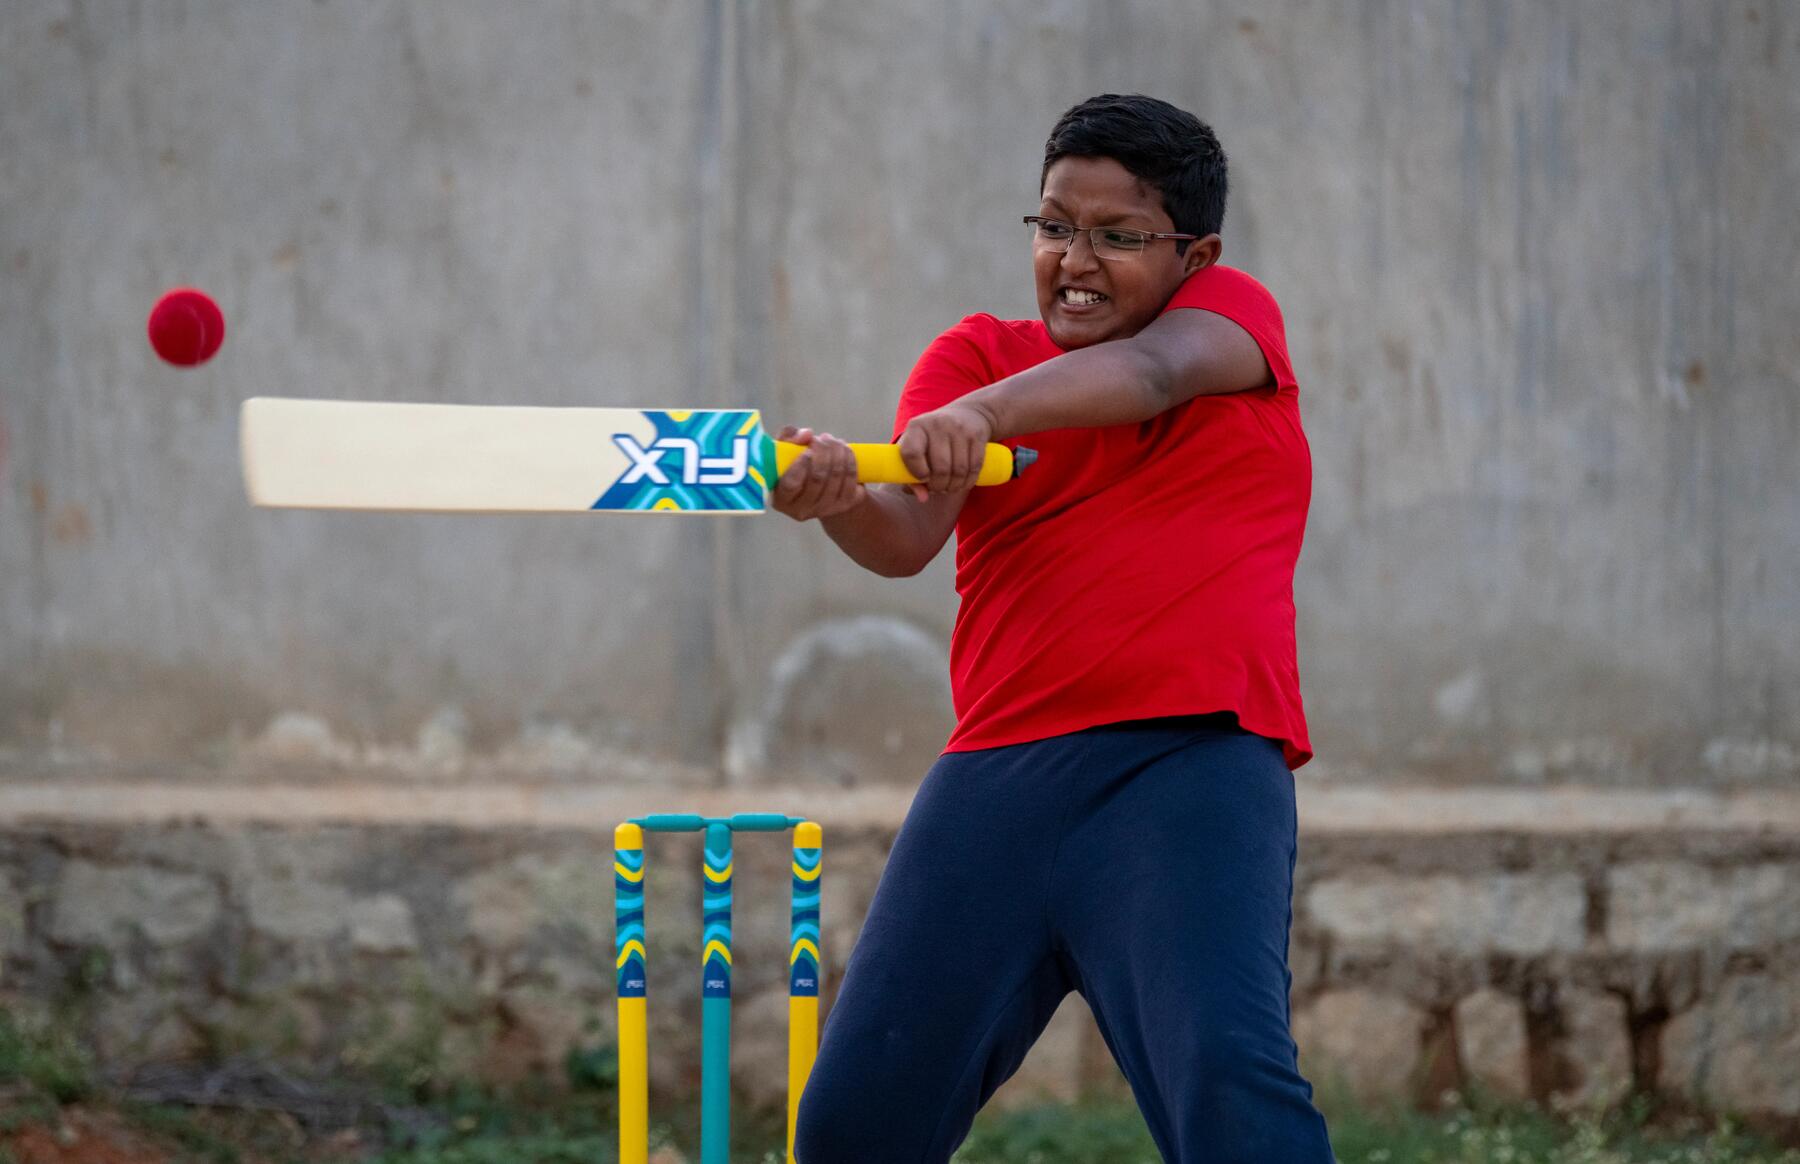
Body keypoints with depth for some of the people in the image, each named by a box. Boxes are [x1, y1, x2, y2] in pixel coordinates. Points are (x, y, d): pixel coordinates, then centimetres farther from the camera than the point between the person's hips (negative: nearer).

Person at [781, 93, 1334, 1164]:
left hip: (1189, 758, -3)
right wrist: (840, 495, -28)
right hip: (1001, 770, 3)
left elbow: (1154, 371, -15)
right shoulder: (977, 355, 14)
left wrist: (986, 412, -34)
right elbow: (909, 536, -4)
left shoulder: (1233, 312, 10)